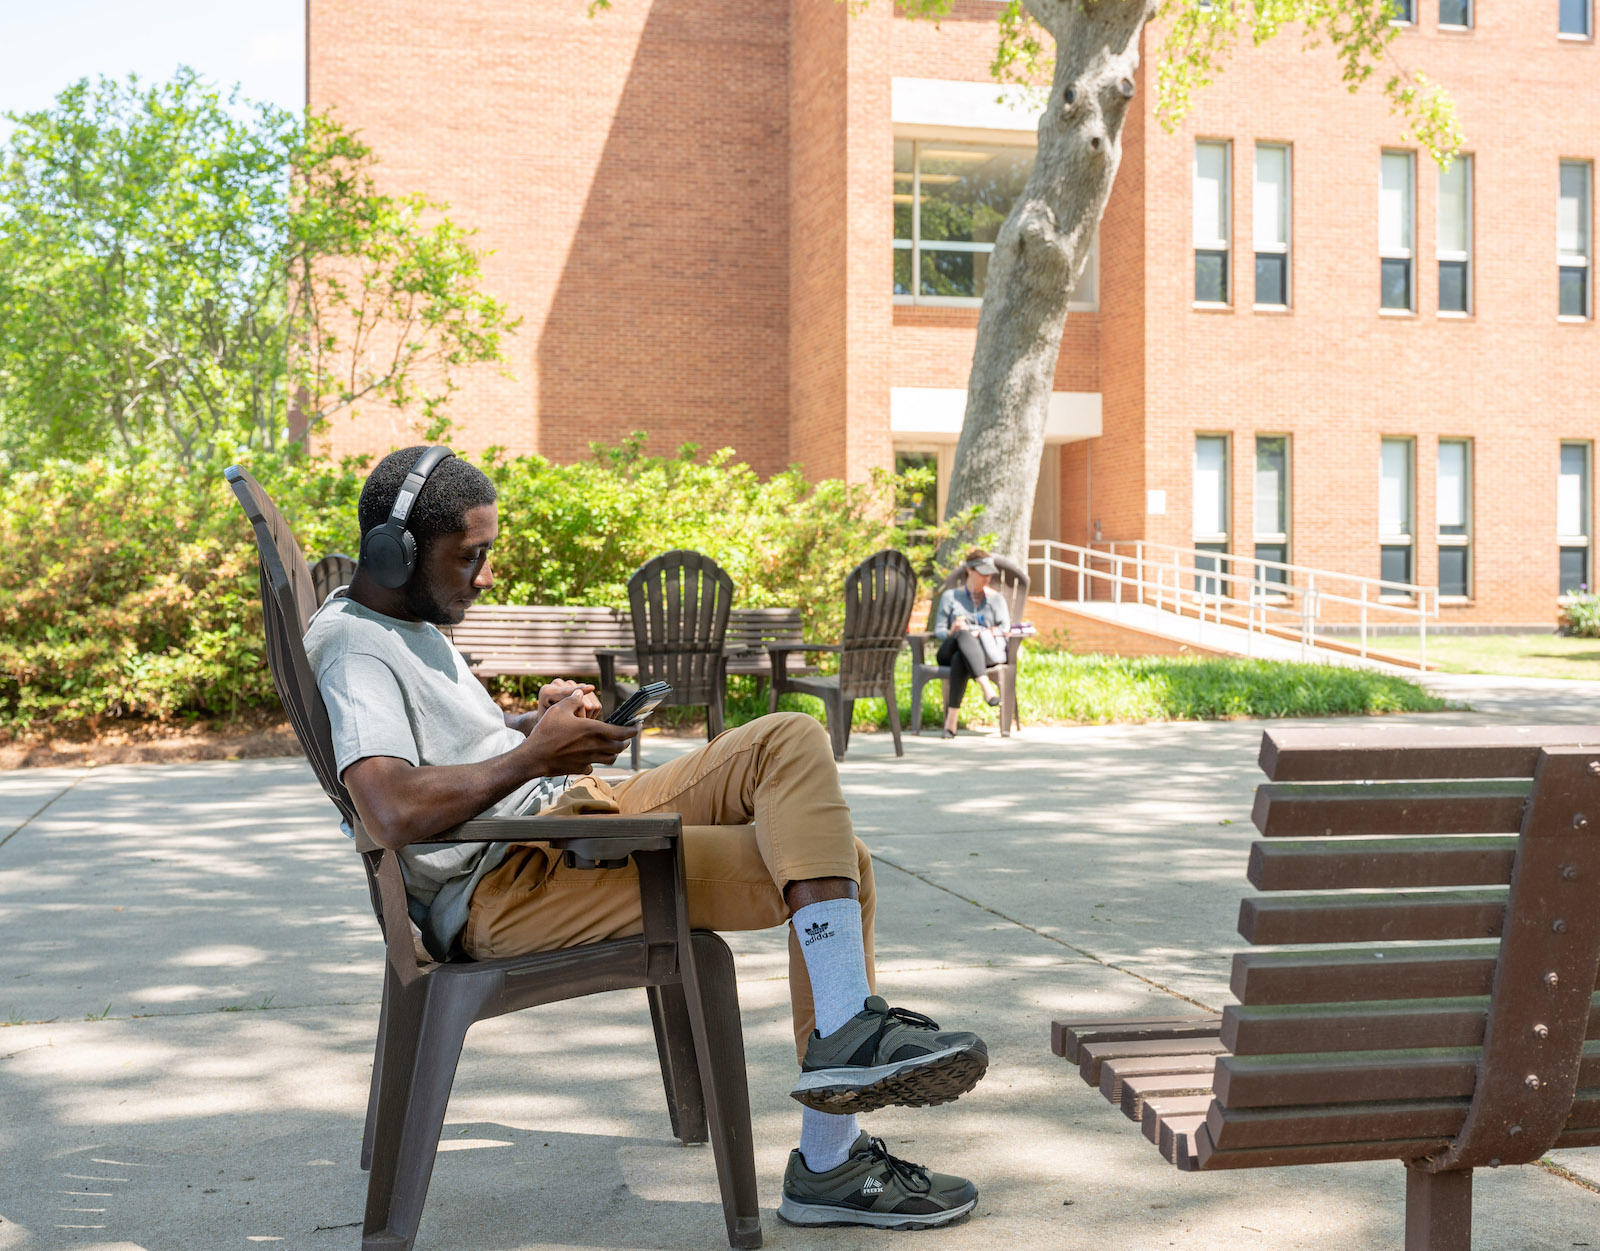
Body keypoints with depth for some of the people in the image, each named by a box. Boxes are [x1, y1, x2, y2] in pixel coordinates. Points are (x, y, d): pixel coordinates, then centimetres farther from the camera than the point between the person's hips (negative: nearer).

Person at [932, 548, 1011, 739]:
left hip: (988, 651, 0)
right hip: (949, 650, 0)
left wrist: (978, 633, -11)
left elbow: (1004, 629, 8)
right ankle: (986, 687, -56)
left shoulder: (996, 598, 22)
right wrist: (952, 632, -13)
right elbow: (938, 631, 12)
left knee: (959, 658, -39)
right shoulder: (950, 596, 20)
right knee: (963, 635, -40)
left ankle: (951, 721, -49)